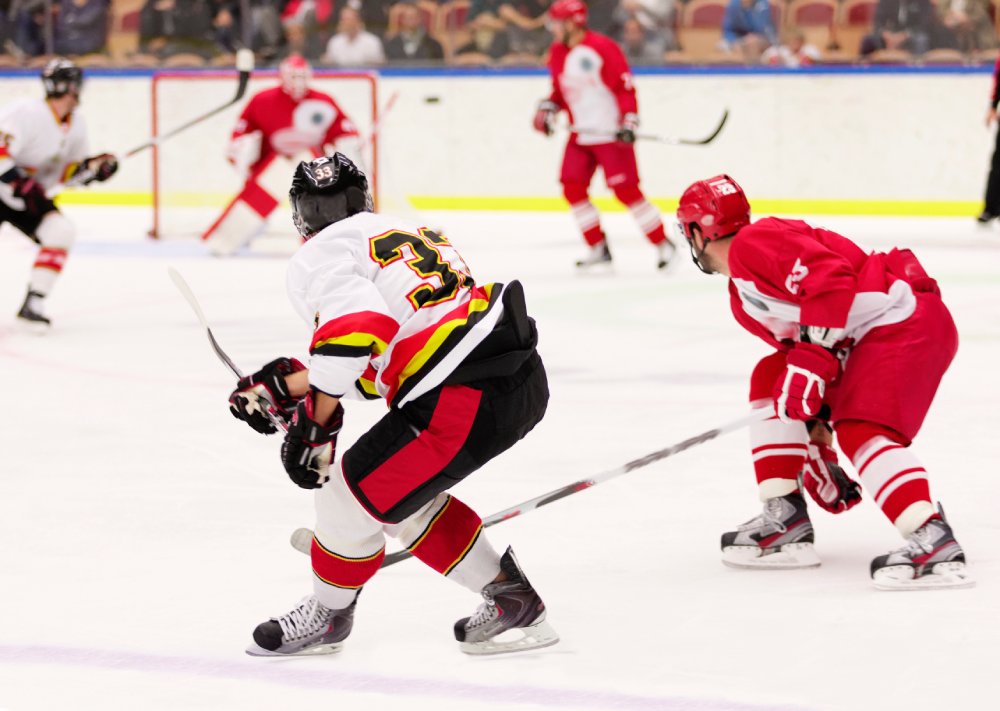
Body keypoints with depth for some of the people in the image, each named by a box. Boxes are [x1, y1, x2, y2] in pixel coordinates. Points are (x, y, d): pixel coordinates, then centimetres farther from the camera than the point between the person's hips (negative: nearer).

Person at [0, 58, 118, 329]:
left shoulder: (76, 126, 4)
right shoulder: (27, 113, -24)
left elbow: (69, 171, 13)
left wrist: (94, 166, -6)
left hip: (30, 197, 7)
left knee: (61, 232, -14)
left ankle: (33, 304, -10)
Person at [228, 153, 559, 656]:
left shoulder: (318, 257, -1)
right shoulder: (404, 232, 25)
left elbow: (357, 326, -22)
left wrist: (316, 421, -10)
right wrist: (287, 385, 29)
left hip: (463, 399, -9)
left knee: (353, 493, 9)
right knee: (400, 491, 24)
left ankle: (326, 615, 30)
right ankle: (509, 596, 25)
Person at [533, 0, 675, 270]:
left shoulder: (603, 48, -16)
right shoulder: (558, 52, 9)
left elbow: (625, 87, -16)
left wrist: (629, 123, -23)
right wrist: (547, 109, 4)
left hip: (611, 133, -8)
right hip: (580, 134, 8)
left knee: (626, 190, -11)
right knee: (572, 188, 2)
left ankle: (664, 245, -2)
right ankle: (598, 248, 13)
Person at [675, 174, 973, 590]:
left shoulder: (753, 244, -12)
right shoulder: (741, 299, 21)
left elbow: (829, 276, -25)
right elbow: (794, 345, 24)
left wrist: (811, 355, -28)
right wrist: (814, 445, 23)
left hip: (904, 318, -11)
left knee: (861, 429, -25)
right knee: (770, 380, 10)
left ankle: (933, 542, -37)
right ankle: (785, 521, 7)